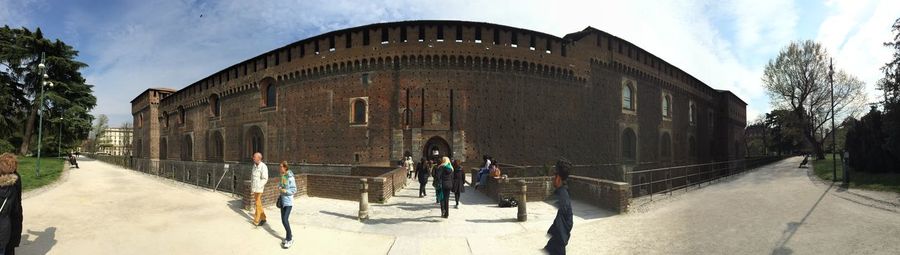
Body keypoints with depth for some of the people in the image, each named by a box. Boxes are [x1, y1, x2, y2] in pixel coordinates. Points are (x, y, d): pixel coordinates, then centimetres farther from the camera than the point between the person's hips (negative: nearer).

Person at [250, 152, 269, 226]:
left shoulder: (263, 167, -16)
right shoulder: (254, 165, 8)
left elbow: (265, 179, -19)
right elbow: (252, 176, 17)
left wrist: (258, 187, -22)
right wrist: (251, 186, 13)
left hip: (259, 188, -8)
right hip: (254, 188, 8)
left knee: (258, 204, -1)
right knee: (258, 203, 14)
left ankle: (257, 220, 8)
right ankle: (263, 218, 24)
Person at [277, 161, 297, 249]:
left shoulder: (290, 177, -17)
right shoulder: (283, 176, 4)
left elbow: (294, 190, -14)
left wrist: (286, 191, -27)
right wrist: (279, 185, 1)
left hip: (288, 201, -8)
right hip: (283, 200, 8)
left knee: (285, 220, -12)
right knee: (283, 220, 10)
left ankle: (290, 239, 2)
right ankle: (289, 236, 26)